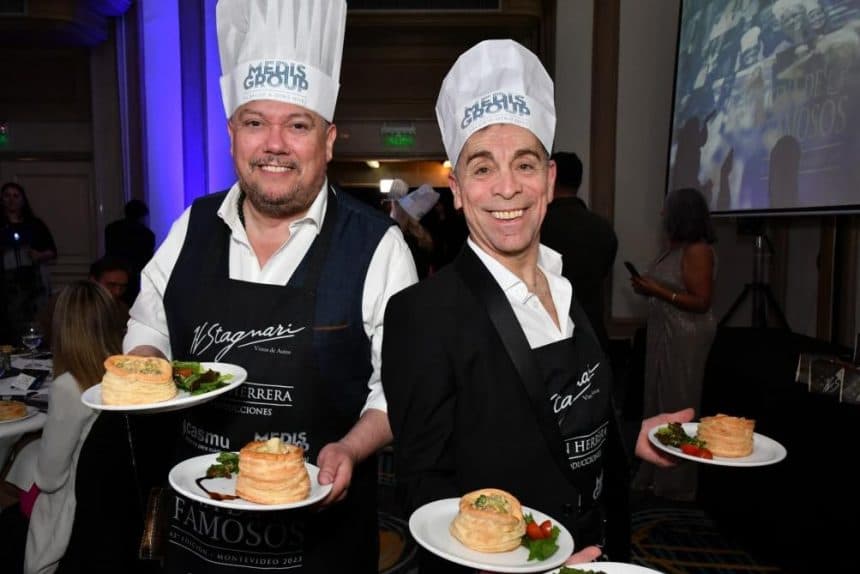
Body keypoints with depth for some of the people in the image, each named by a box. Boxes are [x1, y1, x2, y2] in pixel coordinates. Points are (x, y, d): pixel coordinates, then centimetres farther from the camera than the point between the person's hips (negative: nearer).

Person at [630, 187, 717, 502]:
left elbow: (701, 302, -19)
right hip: (663, 332, 9)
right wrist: (647, 287, 3)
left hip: (686, 336, -9)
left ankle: (676, 484, 15)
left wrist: (657, 291, -22)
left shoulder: (698, 251, -15)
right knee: (658, 400, 13)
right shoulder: (675, 248, 11)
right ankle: (655, 474, 25)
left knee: (678, 405, 1)